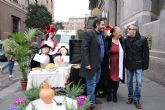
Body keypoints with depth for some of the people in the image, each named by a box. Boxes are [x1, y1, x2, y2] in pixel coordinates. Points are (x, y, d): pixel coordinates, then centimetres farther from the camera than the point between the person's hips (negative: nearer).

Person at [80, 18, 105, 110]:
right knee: (91, 84, 1)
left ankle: (92, 99, 34)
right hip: (91, 64, -8)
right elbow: (84, 49, -17)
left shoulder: (102, 36, 14)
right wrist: (86, 63, -21)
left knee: (95, 83, 18)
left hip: (99, 64, 8)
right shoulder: (89, 33, -11)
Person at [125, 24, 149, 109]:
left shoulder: (142, 39, -8)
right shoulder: (126, 40, 1)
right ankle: (130, 97, 29)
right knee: (129, 82, 12)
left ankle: (136, 99, 17)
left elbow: (146, 53, -6)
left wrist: (145, 64, -8)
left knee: (139, 83, 0)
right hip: (129, 65, 3)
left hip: (139, 65, -3)